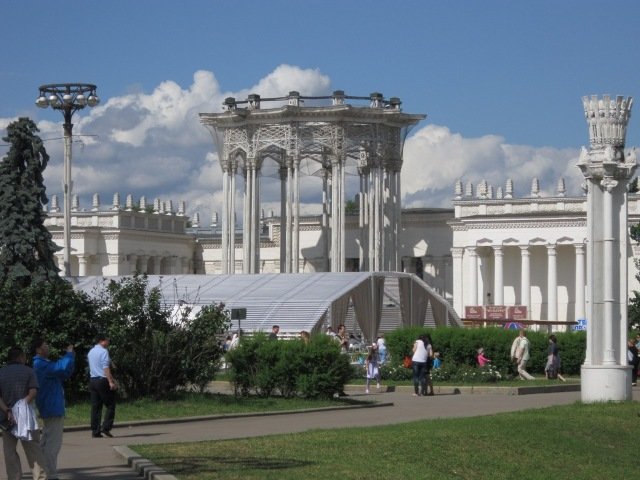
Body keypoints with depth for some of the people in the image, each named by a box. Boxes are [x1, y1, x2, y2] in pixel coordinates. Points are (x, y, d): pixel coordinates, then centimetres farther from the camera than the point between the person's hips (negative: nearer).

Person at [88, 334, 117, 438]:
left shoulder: (90, 352, 17)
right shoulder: (103, 351, -9)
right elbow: (106, 368, -18)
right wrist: (111, 381, -22)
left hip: (92, 380, 8)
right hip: (102, 380, -8)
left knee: (95, 406, 6)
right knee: (110, 405, -1)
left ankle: (95, 431, 3)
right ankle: (106, 427, -11)